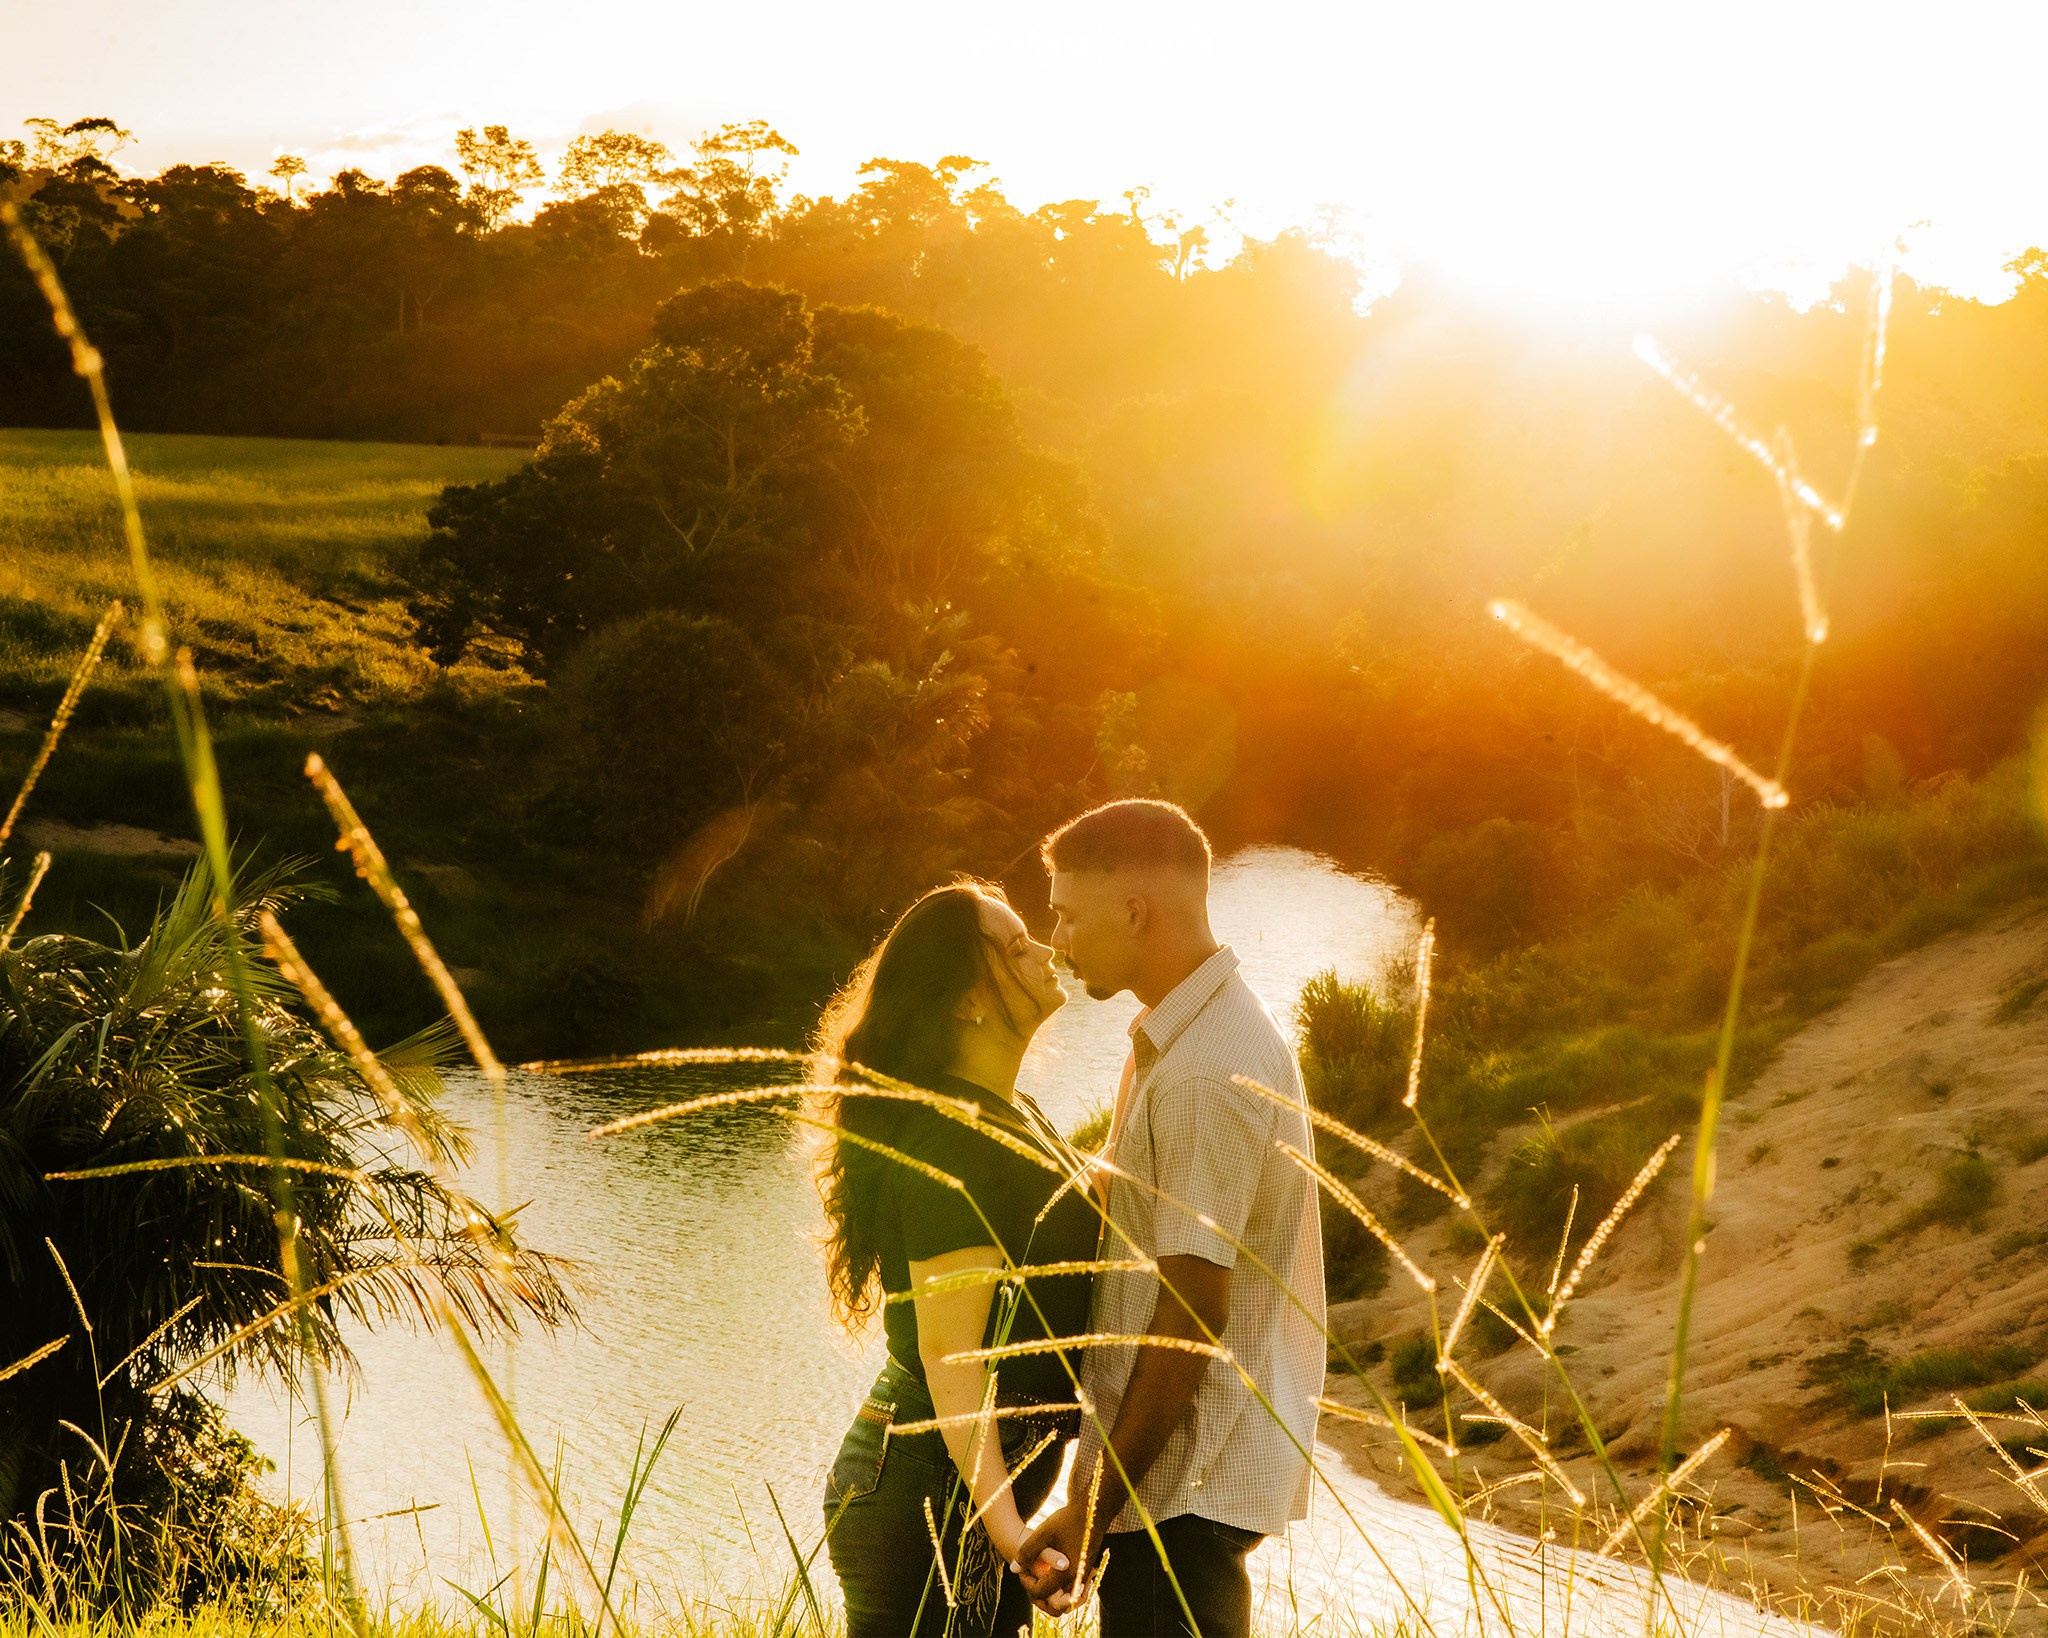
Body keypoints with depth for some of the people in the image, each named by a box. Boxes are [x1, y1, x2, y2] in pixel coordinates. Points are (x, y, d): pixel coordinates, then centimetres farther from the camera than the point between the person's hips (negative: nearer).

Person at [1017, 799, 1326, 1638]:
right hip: (1189, 1466, 10)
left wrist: (1093, 1510, -19)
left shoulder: (1207, 1074, -20)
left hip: (1186, 1482, -10)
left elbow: (1194, 1309, -22)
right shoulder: (1191, 1034, 13)